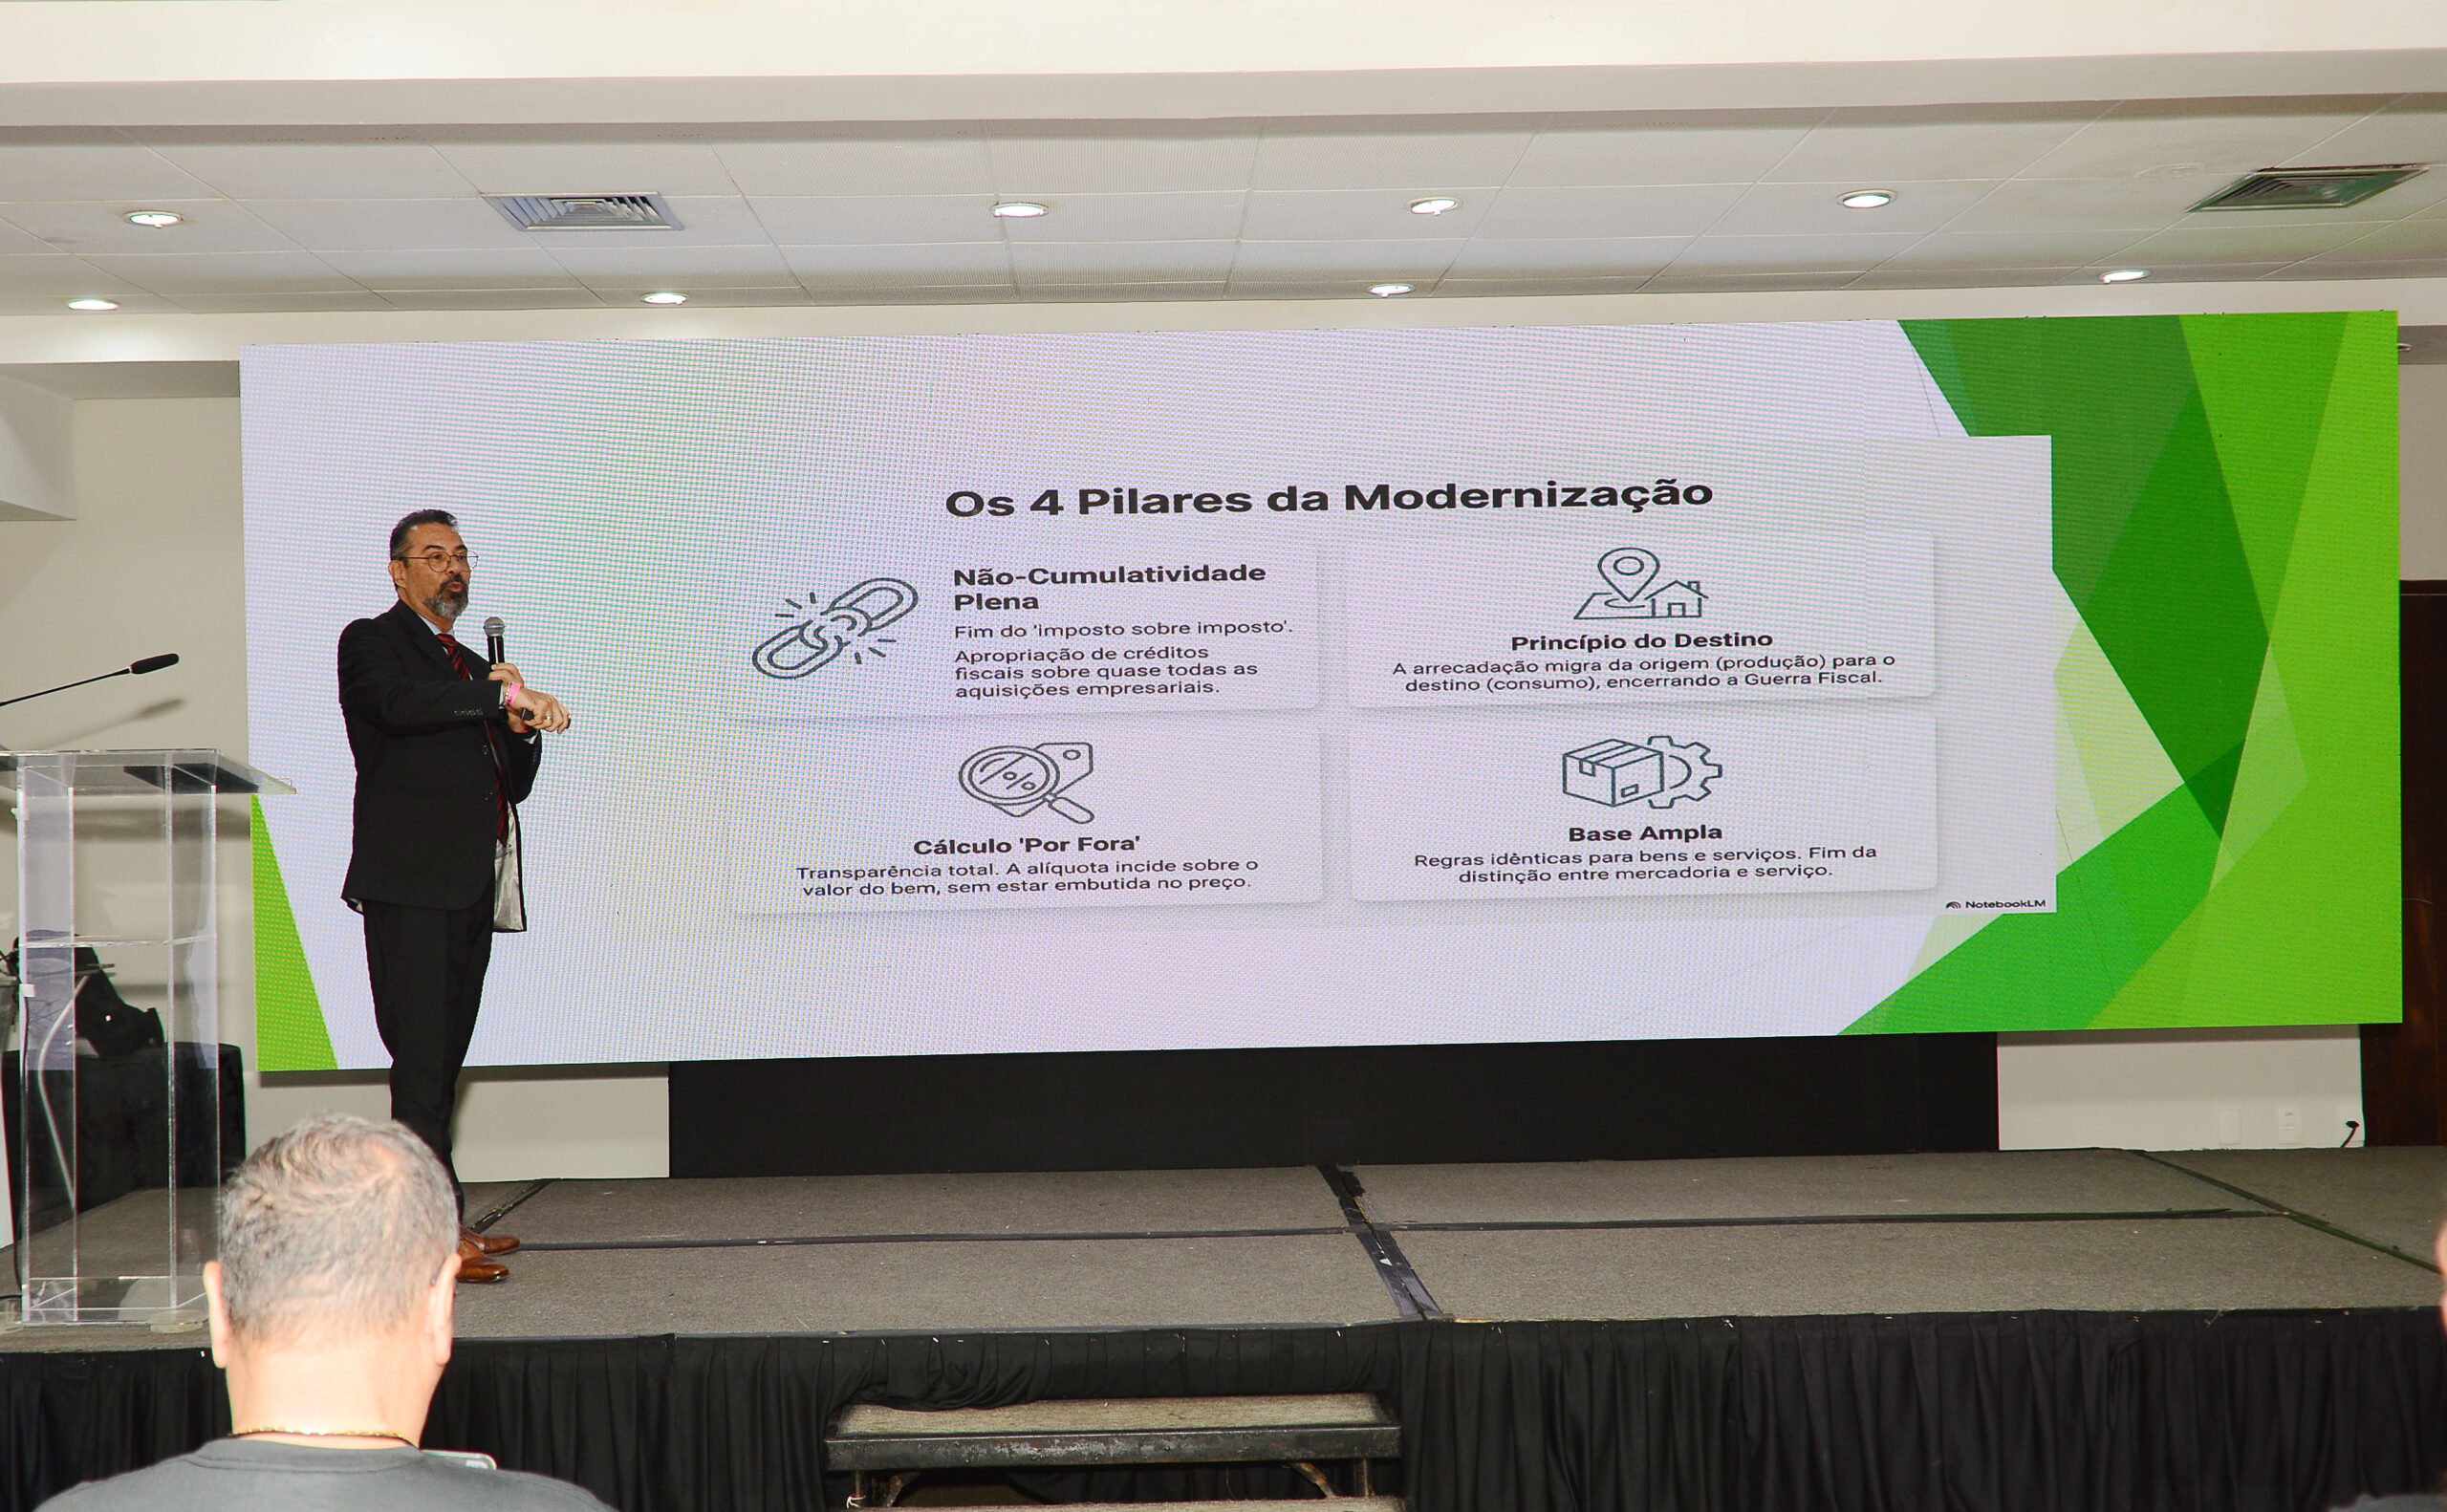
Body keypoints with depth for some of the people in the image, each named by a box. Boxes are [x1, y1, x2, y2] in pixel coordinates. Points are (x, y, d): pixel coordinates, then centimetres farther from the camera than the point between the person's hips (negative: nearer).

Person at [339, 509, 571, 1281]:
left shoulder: (473, 667, 25)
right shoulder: (372, 641, 4)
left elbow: (514, 786, 22)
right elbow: (396, 702, -21)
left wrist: (523, 731, 3)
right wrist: (503, 698, -27)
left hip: (473, 885, 7)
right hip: (410, 882, -7)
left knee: (441, 1060, 8)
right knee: (422, 1058, -11)